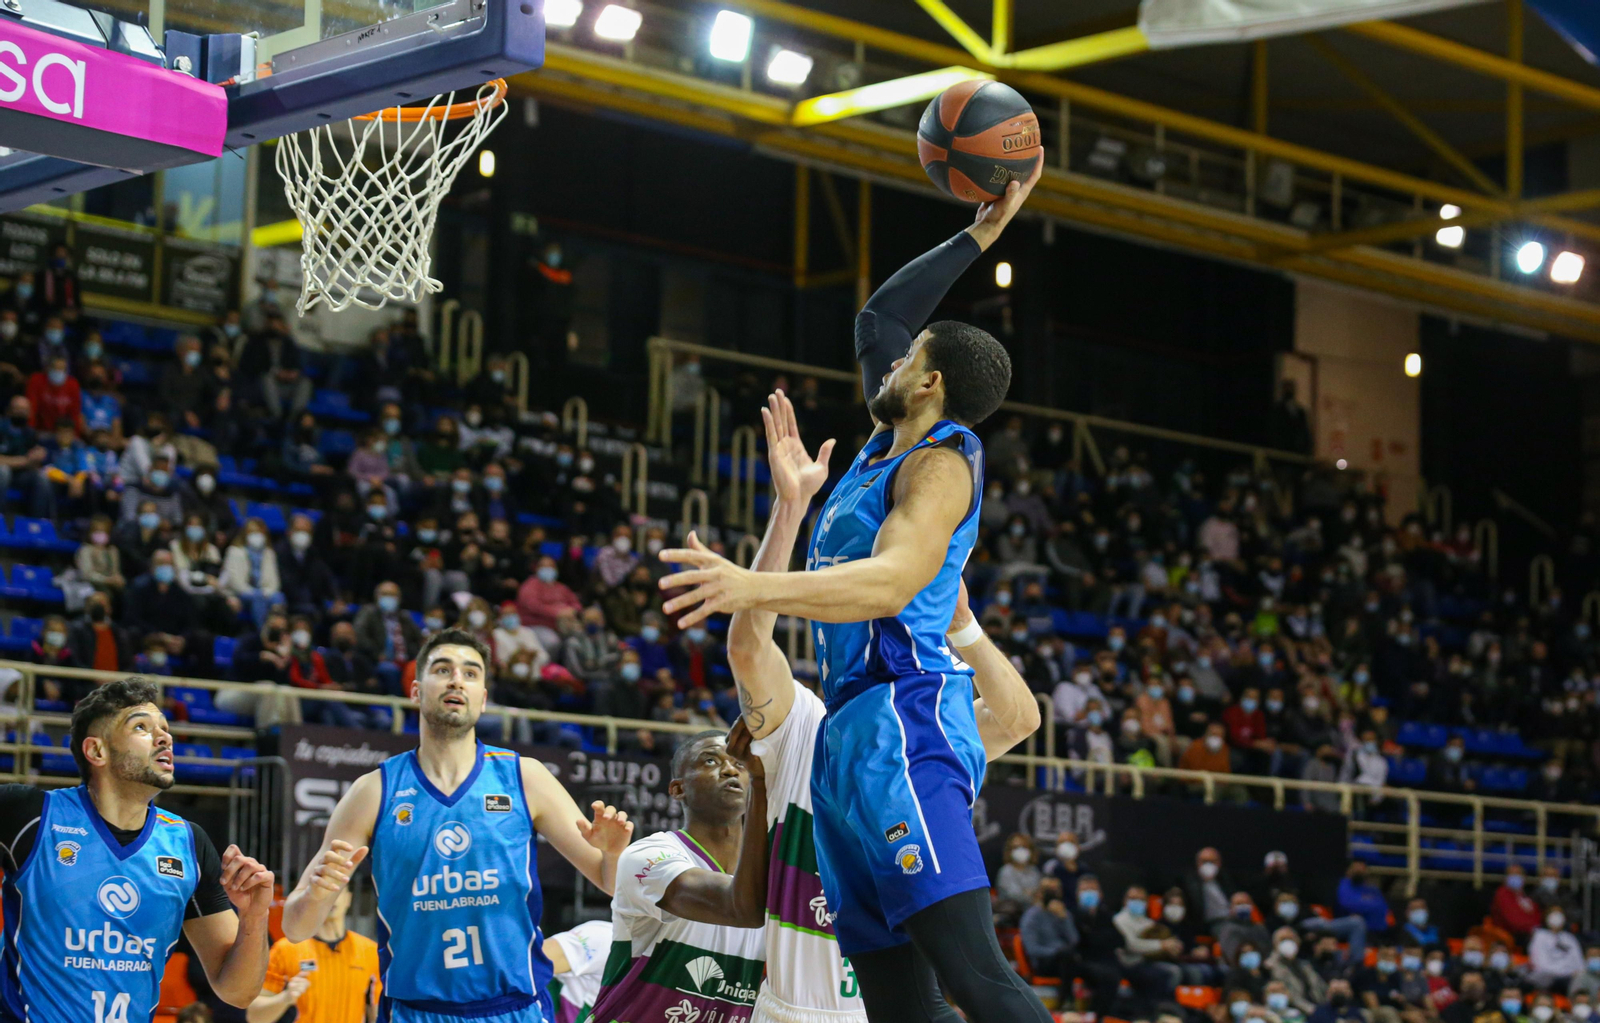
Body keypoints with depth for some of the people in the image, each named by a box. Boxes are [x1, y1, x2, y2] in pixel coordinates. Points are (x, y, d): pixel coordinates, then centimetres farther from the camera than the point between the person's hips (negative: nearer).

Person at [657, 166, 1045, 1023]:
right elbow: (878, 317, 36)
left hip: (903, 725, -10)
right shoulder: (890, 443, 20)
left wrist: (755, 588, -38)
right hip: (852, 729, 10)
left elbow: (892, 582, -25)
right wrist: (978, 233, 35)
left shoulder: (941, 462, -7)